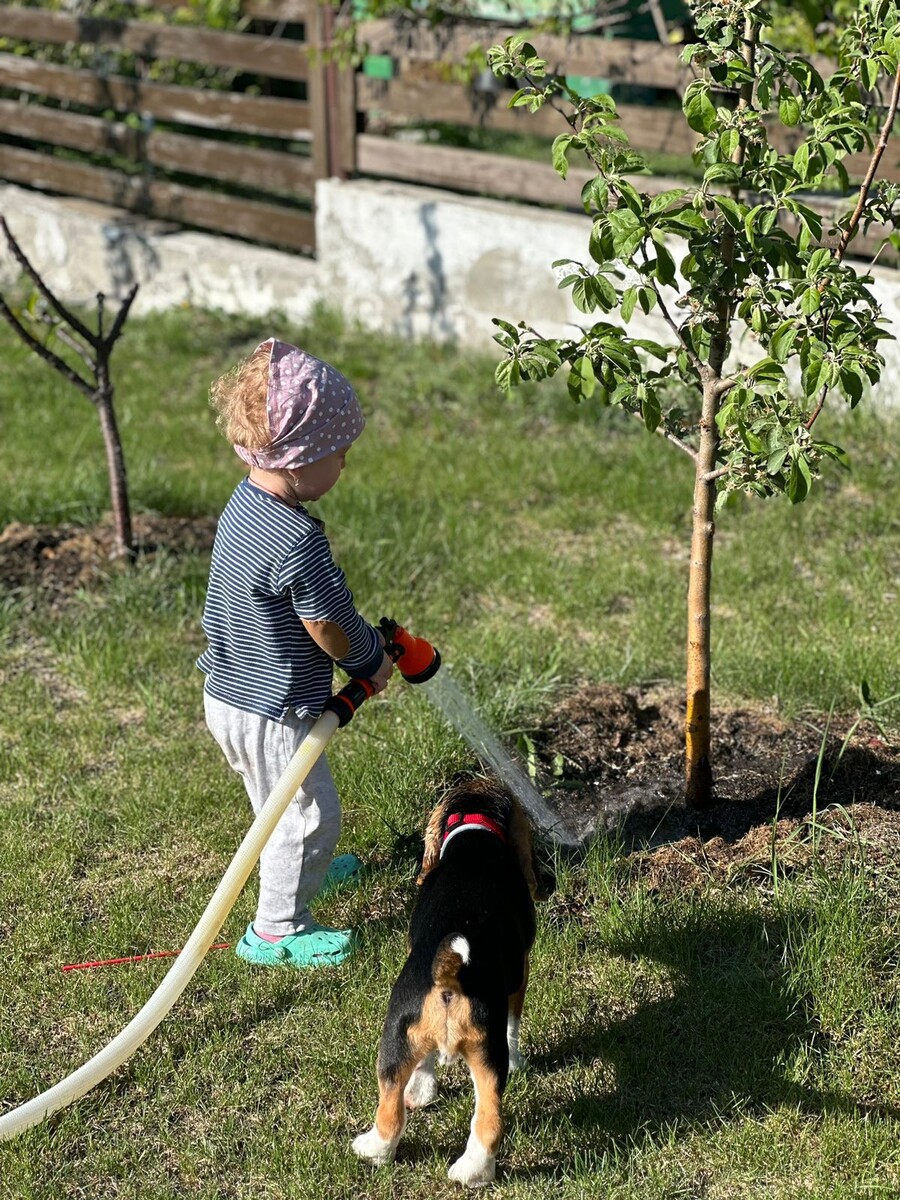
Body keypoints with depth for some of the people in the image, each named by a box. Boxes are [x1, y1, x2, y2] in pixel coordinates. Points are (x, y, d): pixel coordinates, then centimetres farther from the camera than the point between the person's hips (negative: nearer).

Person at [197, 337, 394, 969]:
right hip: (271, 710, -10)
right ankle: (277, 929, 22)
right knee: (311, 813, 9)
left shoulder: (245, 502, -1)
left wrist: (365, 643, 9)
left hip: (229, 694, 10)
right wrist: (371, 661, 0)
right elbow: (329, 625, -20)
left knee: (281, 802, 32)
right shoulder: (297, 539, -32)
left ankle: (304, 868, 55)